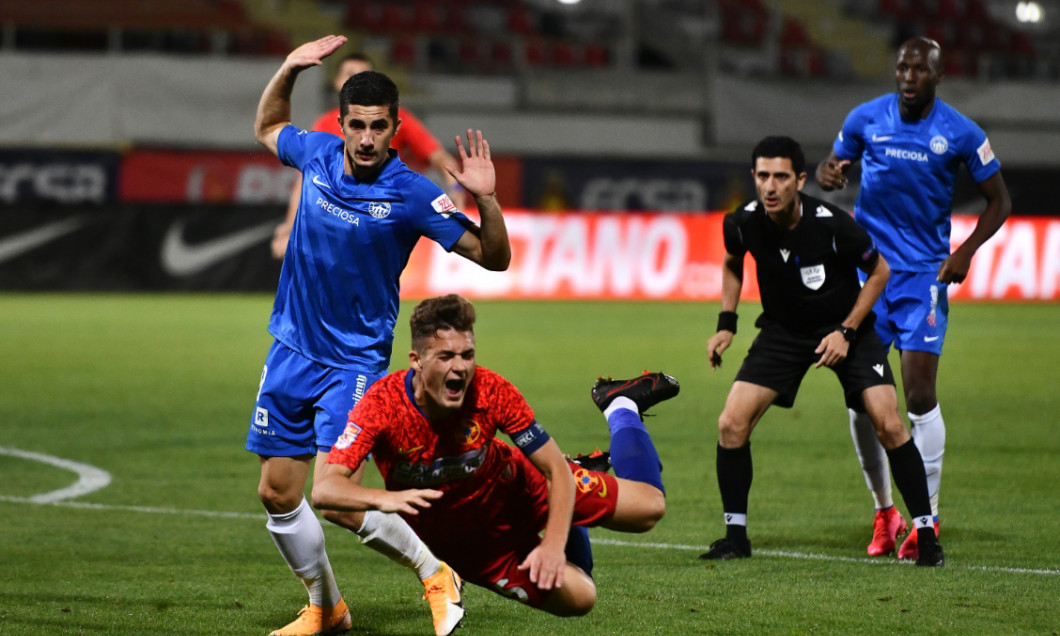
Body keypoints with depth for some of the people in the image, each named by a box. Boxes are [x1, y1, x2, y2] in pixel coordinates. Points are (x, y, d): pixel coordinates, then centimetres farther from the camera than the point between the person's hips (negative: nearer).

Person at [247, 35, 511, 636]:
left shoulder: (411, 194, -15)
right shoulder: (318, 154, -2)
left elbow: (494, 257, -15)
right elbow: (267, 127, 21)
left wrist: (486, 198, -33)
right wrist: (289, 70, 5)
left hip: (354, 362, -5)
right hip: (292, 351, 5)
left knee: (335, 499, -17)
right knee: (278, 492, 7)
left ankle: (436, 573, 4)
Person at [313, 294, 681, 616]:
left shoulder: (492, 391, -30)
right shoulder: (382, 404, -34)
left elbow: (556, 470, -23)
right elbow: (325, 490, -41)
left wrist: (554, 545, -39)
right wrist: (385, 499, -62)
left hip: (514, 491, 1)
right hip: (461, 540, -1)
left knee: (648, 506, -2)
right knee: (577, 599, -4)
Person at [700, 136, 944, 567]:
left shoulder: (832, 224, -27)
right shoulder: (743, 224, -17)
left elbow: (878, 272, -9)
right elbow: (732, 263, 9)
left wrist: (845, 332, -16)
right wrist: (726, 324, 1)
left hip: (846, 326, -3)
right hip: (783, 331, 3)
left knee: (888, 424, -16)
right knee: (731, 425, -10)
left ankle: (926, 533, -2)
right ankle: (735, 535, 6)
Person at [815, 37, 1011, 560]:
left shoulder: (961, 134, -4)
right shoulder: (866, 119, 1)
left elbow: (998, 201, 5)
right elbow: (830, 168, 15)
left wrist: (966, 251, -9)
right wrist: (827, 174, -10)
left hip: (925, 271, -2)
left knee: (920, 394, -9)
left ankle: (927, 520, 0)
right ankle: (883, 511, 15)